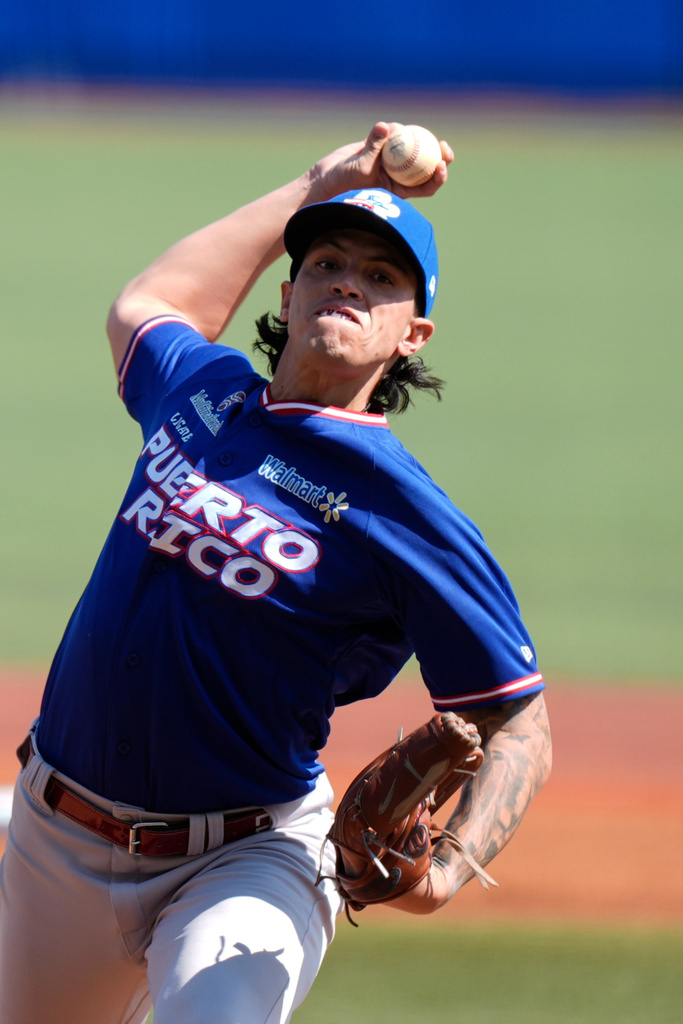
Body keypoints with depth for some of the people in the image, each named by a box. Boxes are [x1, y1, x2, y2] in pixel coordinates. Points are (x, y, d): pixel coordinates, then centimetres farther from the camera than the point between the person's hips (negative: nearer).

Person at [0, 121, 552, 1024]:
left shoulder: (409, 513, -13)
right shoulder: (201, 390, 5)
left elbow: (517, 728, -10)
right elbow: (149, 306, 31)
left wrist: (450, 867, -28)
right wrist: (312, 193, 30)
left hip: (243, 866, -6)